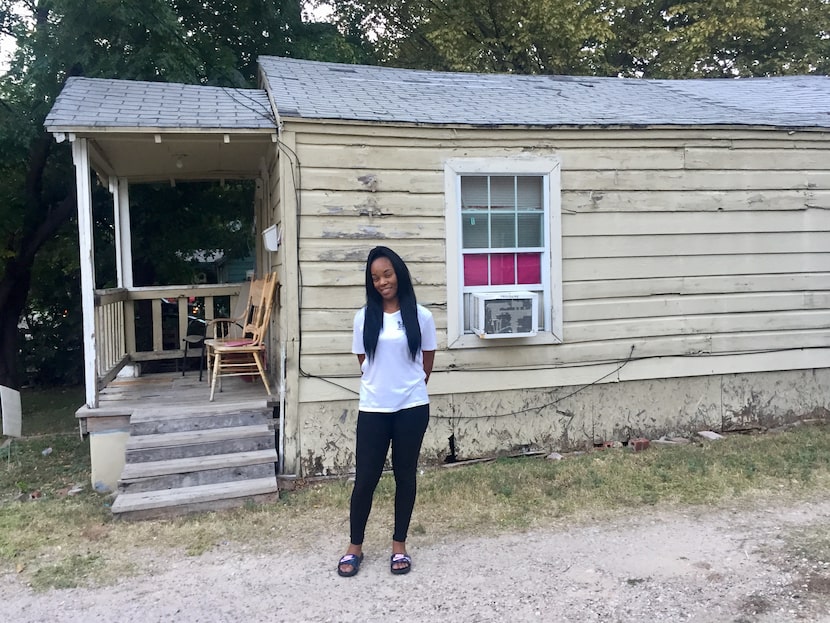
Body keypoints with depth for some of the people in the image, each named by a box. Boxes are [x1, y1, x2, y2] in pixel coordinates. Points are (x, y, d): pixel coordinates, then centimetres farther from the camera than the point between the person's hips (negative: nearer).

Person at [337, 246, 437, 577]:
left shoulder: (420, 316, -4)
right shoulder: (364, 317, -1)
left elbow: (427, 363, 7)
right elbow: (363, 361, 10)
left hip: (412, 408, 0)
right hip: (373, 409, 1)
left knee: (404, 475, 10)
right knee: (365, 477, 5)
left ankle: (399, 545, 25)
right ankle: (354, 546, 22)